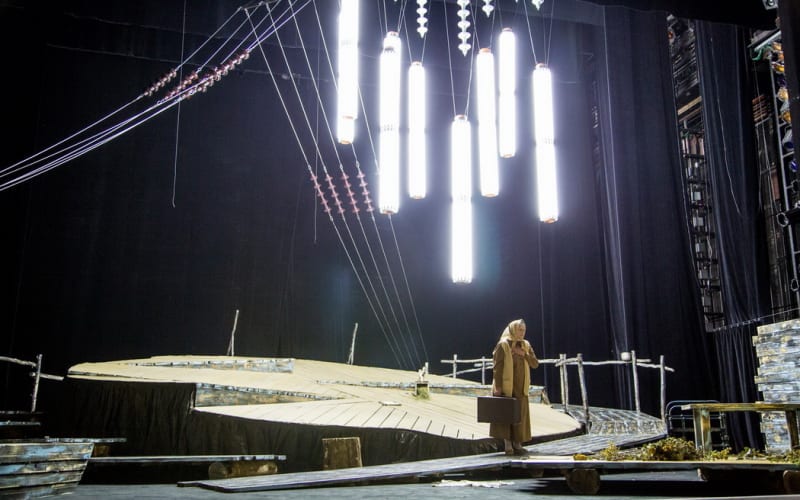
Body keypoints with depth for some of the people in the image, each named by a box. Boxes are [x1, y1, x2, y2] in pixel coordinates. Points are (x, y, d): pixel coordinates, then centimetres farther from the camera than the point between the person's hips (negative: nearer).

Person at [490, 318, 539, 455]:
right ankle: (507, 444, 2)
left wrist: (524, 354, -11)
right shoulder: (503, 345, -8)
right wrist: (498, 386, -17)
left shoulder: (526, 345, 9)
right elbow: (497, 367, -12)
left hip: (521, 387, 5)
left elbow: (535, 364, 4)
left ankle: (517, 443, 13)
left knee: (520, 415, 5)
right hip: (506, 386, -5)